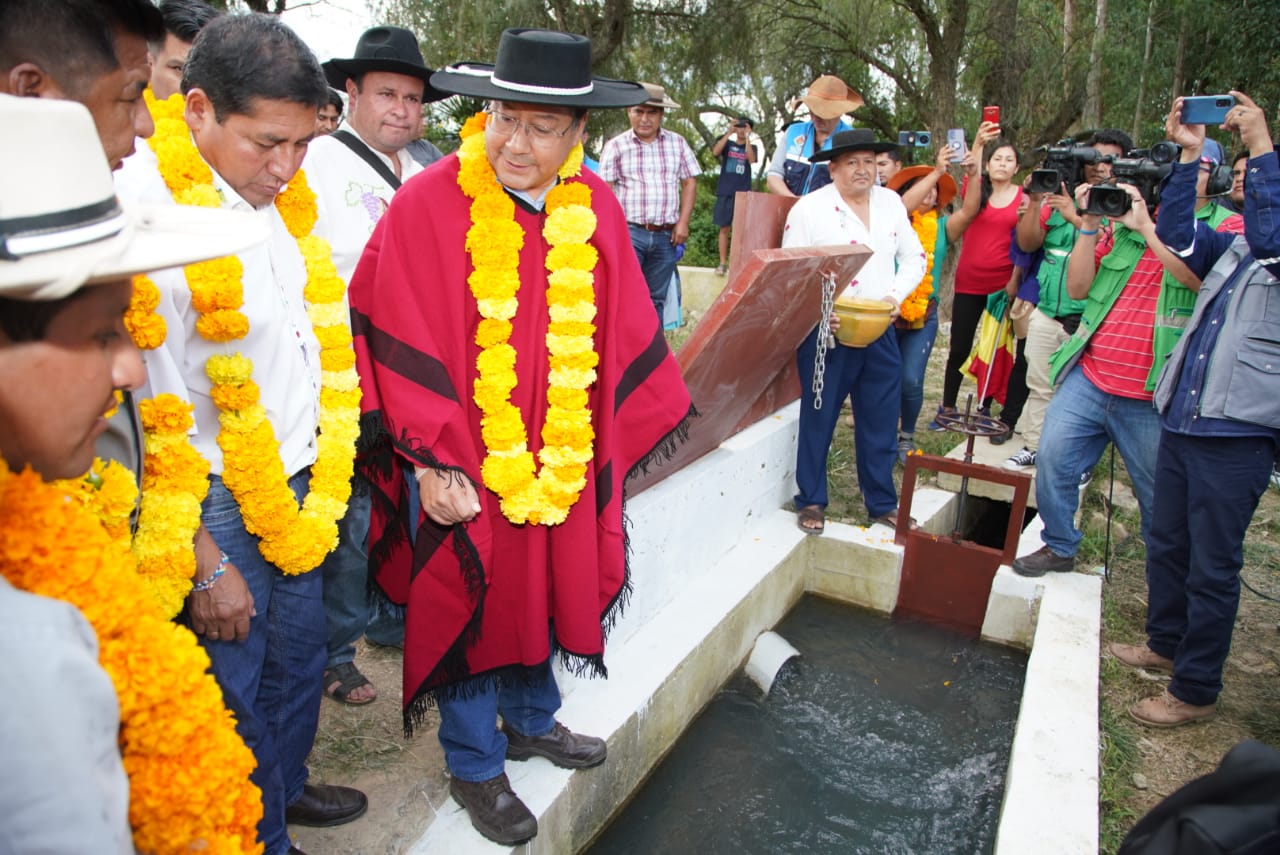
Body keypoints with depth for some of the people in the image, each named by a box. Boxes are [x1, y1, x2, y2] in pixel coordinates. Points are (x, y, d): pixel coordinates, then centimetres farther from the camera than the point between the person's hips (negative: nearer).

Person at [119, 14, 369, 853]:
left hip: (296, 491, 7)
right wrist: (207, 568, -14)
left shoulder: (281, 204, 2)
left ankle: (288, 785, 48)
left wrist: (325, 478, 12)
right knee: (239, 690, 11)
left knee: (299, 660, 23)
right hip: (219, 507, -7)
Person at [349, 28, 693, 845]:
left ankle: (532, 721, 47)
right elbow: (401, 343, -13)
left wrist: (642, 421, 11)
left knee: (547, 588, 20)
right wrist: (430, 459, -15)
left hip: (563, 459, 5)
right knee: (470, 602, 11)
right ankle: (476, 767, 35)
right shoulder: (429, 204, -14)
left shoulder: (596, 210, 0)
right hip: (463, 464, -4)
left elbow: (624, 332, 7)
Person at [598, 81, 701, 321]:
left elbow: (690, 183, 11)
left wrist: (683, 223, 2)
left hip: (665, 236, 3)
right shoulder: (616, 146, 3)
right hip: (629, 232, -3)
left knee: (656, 299, 11)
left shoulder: (677, 143, 10)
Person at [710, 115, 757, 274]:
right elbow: (715, 152, -11)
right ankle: (723, 263, 6)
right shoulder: (727, 143, 10)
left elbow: (752, 160, -11)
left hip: (743, 193, 0)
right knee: (724, 228, 1)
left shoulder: (751, 147, 11)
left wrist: (747, 138, -17)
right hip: (725, 192, 0)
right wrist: (729, 133, -18)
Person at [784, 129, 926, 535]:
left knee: (881, 421, 11)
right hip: (826, 333, -4)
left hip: (880, 333, 5)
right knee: (818, 420, 5)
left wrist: (896, 295, -5)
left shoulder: (891, 202, 10)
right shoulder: (809, 209, -6)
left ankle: (882, 502, 27)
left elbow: (914, 258, 13)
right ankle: (810, 501, 20)